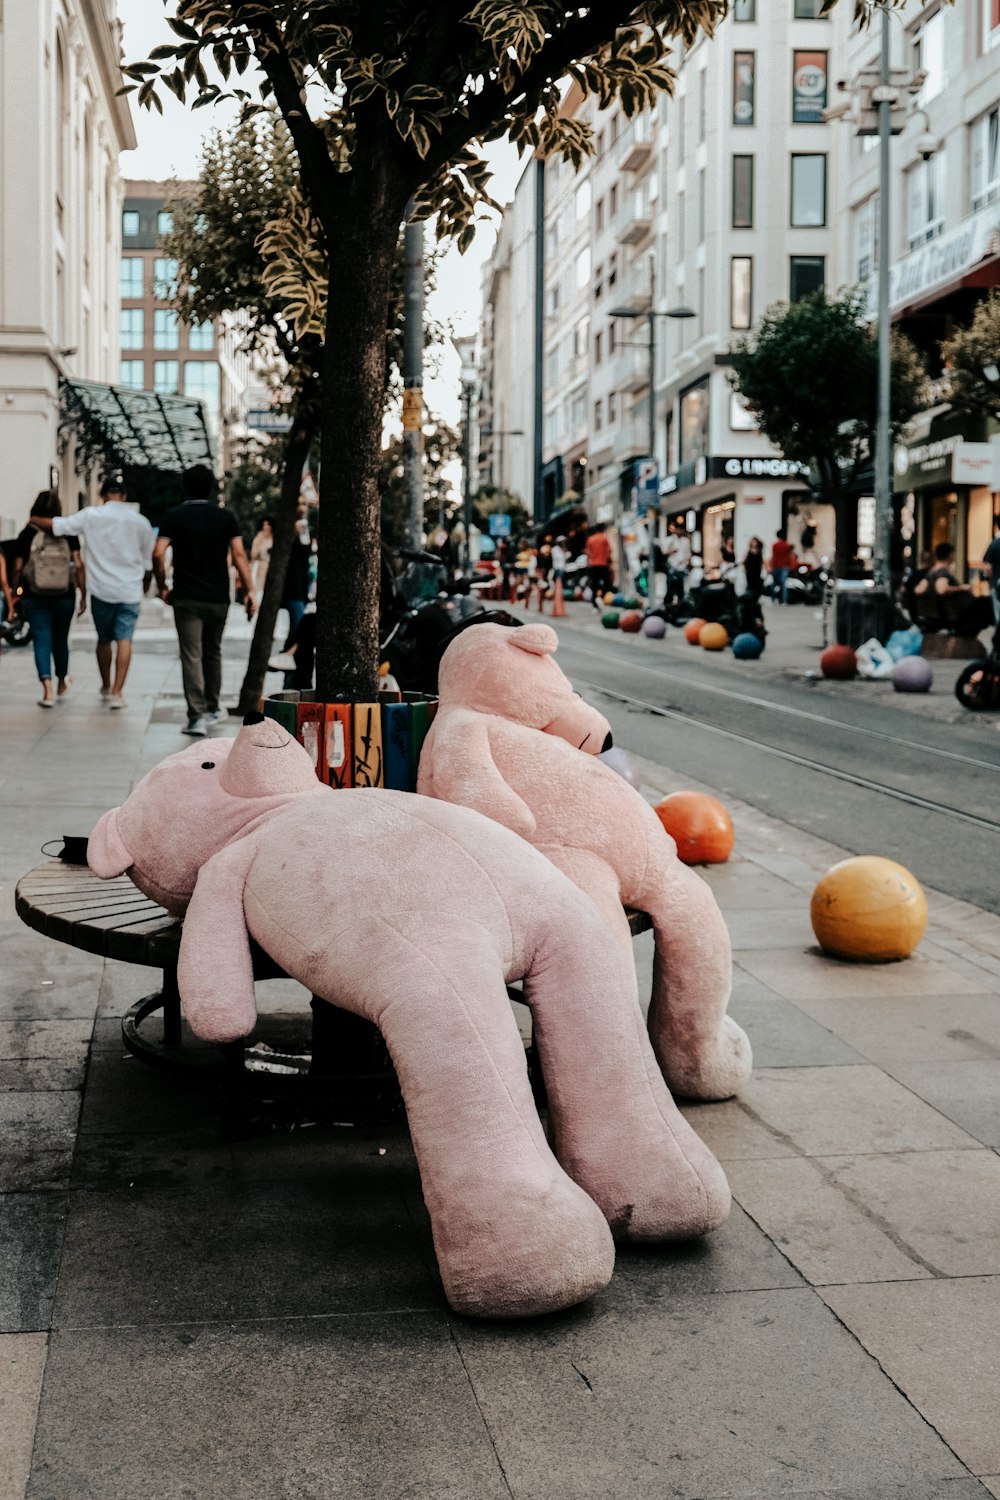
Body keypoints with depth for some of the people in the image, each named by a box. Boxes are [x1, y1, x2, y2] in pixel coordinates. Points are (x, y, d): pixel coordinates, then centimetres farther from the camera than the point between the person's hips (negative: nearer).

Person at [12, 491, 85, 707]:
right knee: (60, 640, 17)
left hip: (34, 598, -1)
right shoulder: (68, 534, -1)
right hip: (64, 596, 1)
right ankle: (62, 683, 35)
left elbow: (18, 568, -4)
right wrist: (83, 594, 2)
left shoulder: (27, 534, -3)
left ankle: (48, 690, -15)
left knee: (42, 641, 0)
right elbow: (79, 565, -5)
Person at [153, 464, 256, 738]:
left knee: (191, 656, -3)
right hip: (218, 597, 2)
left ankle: (197, 716, -12)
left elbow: (158, 554, -9)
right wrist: (249, 591, -2)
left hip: (186, 598, -2)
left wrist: (162, 587, 3)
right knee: (212, 652, 19)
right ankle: (212, 708, 30)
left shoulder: (173, 516, 0)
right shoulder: (225, 516, 3)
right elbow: (239, 555, -5)